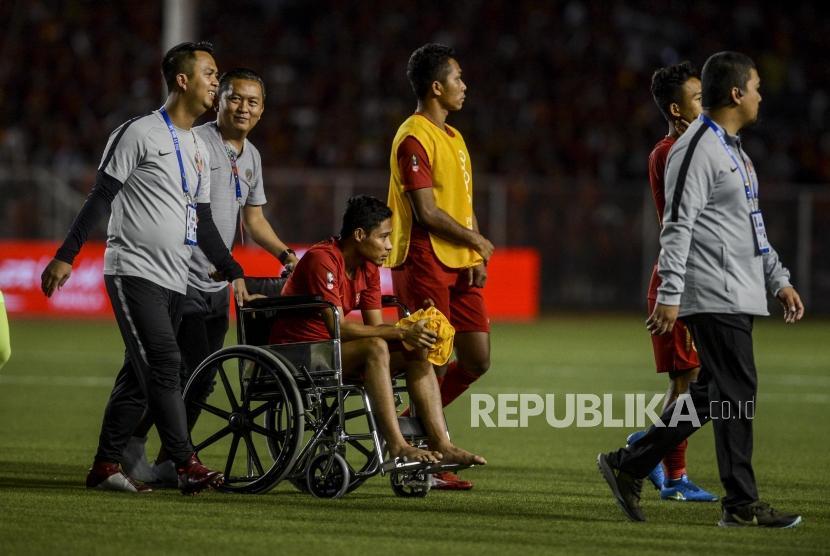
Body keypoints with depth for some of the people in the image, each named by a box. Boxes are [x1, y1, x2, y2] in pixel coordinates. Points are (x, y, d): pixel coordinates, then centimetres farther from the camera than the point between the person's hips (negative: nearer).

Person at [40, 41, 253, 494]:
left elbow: (202, 222, 23)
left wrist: (233, 273, 17)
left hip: (174, 281, 8)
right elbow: (100, 197, -8)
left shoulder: (199, 149, 17)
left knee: (138, 376, 7)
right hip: (133, 271, -8)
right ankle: (187, 466, -19)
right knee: (164, 365, -16)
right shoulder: (139, 134, -6)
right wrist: (66, 255, -13)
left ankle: (105, 466, 13)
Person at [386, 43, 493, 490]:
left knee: (477, 359, 7)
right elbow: (427, 212, -17)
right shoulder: (414, 139, -11)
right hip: (424, 263, -9)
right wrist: (477, 242, -6)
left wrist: (476, 259, 4)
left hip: (459, 265, 9)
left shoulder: (454, 138, 19)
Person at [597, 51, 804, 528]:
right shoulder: (697, 149, -12)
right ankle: (742, 505, -4)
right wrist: (669, 296, -21)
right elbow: (678, 227, -17)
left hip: (741, 294, 10)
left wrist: (780, 281, 22)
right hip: (715, 295, -10)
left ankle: (628, 466, 17)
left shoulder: (734, 149, 20)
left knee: (710, 394, 10)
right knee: (737, 391, -8)